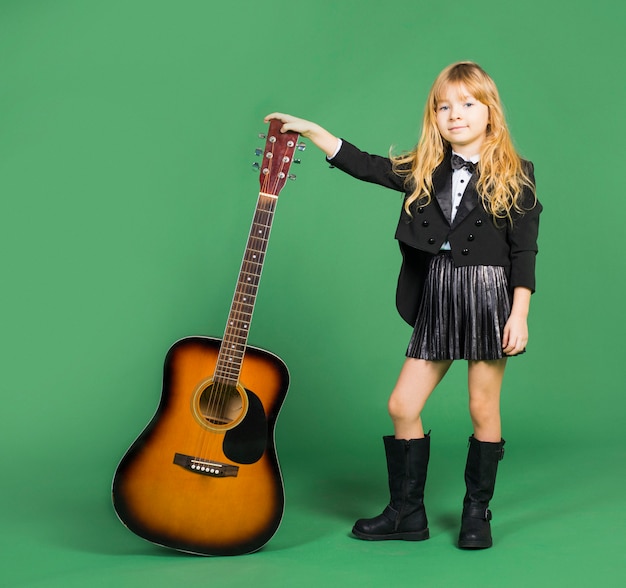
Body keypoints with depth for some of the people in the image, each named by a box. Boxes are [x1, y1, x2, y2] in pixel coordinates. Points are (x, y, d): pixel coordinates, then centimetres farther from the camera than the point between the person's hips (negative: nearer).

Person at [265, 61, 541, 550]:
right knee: (402, 406, 4)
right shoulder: (423, 171, 9)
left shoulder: (513, 173, -2)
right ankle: (407, 513, 18)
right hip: (437, 301, 4)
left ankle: (477, 513, 23)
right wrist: (309, 130, 6)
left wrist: (520, 314, -11)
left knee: (484, 409, 5)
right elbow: (363, 165, 10)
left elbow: (524, 251, -5)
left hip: (489, 296, -4)